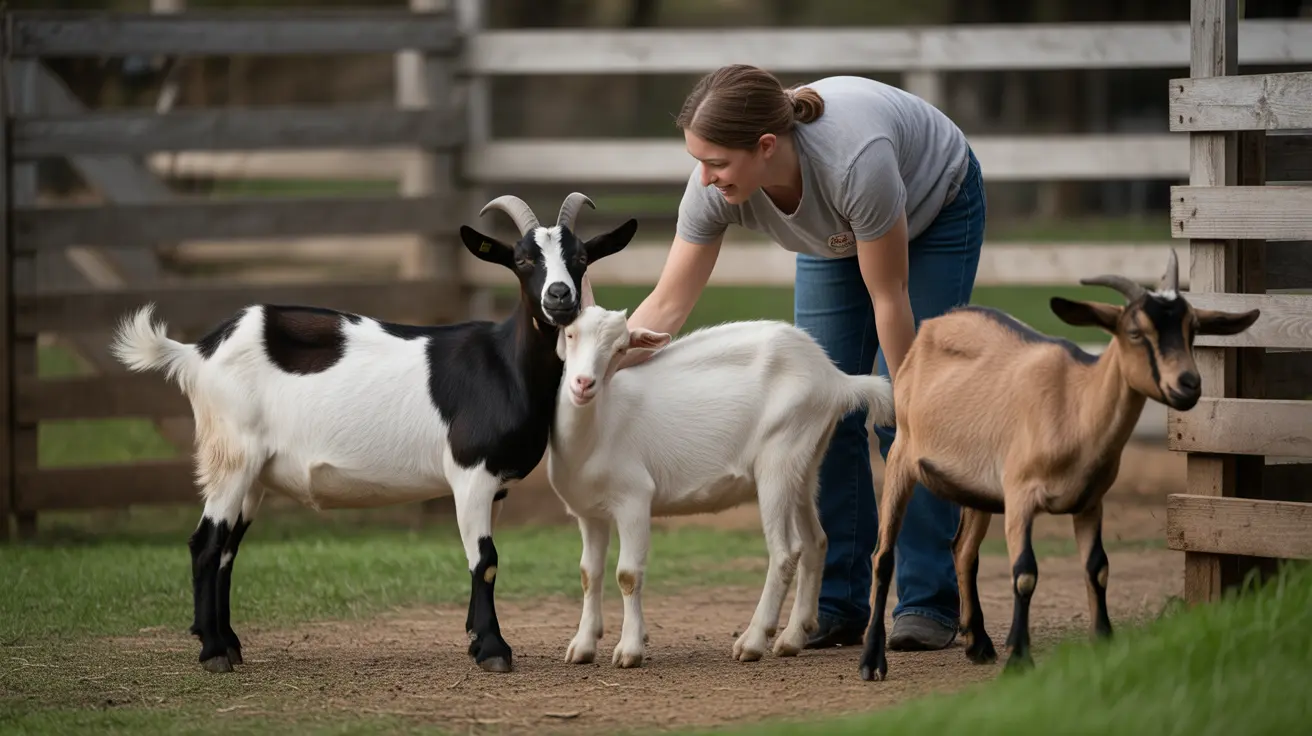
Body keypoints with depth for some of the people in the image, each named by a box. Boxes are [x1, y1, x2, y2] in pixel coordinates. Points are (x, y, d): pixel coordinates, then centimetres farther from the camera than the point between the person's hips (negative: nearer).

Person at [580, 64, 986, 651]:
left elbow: (888, 299, -32)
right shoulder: (715, 186, -30)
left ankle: (928, 603, -7)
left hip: (936, 209, -5)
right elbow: (667, 307, -24)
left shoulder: (854, 161, -45)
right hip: (837, 233, 5)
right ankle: (836, 606, 2)